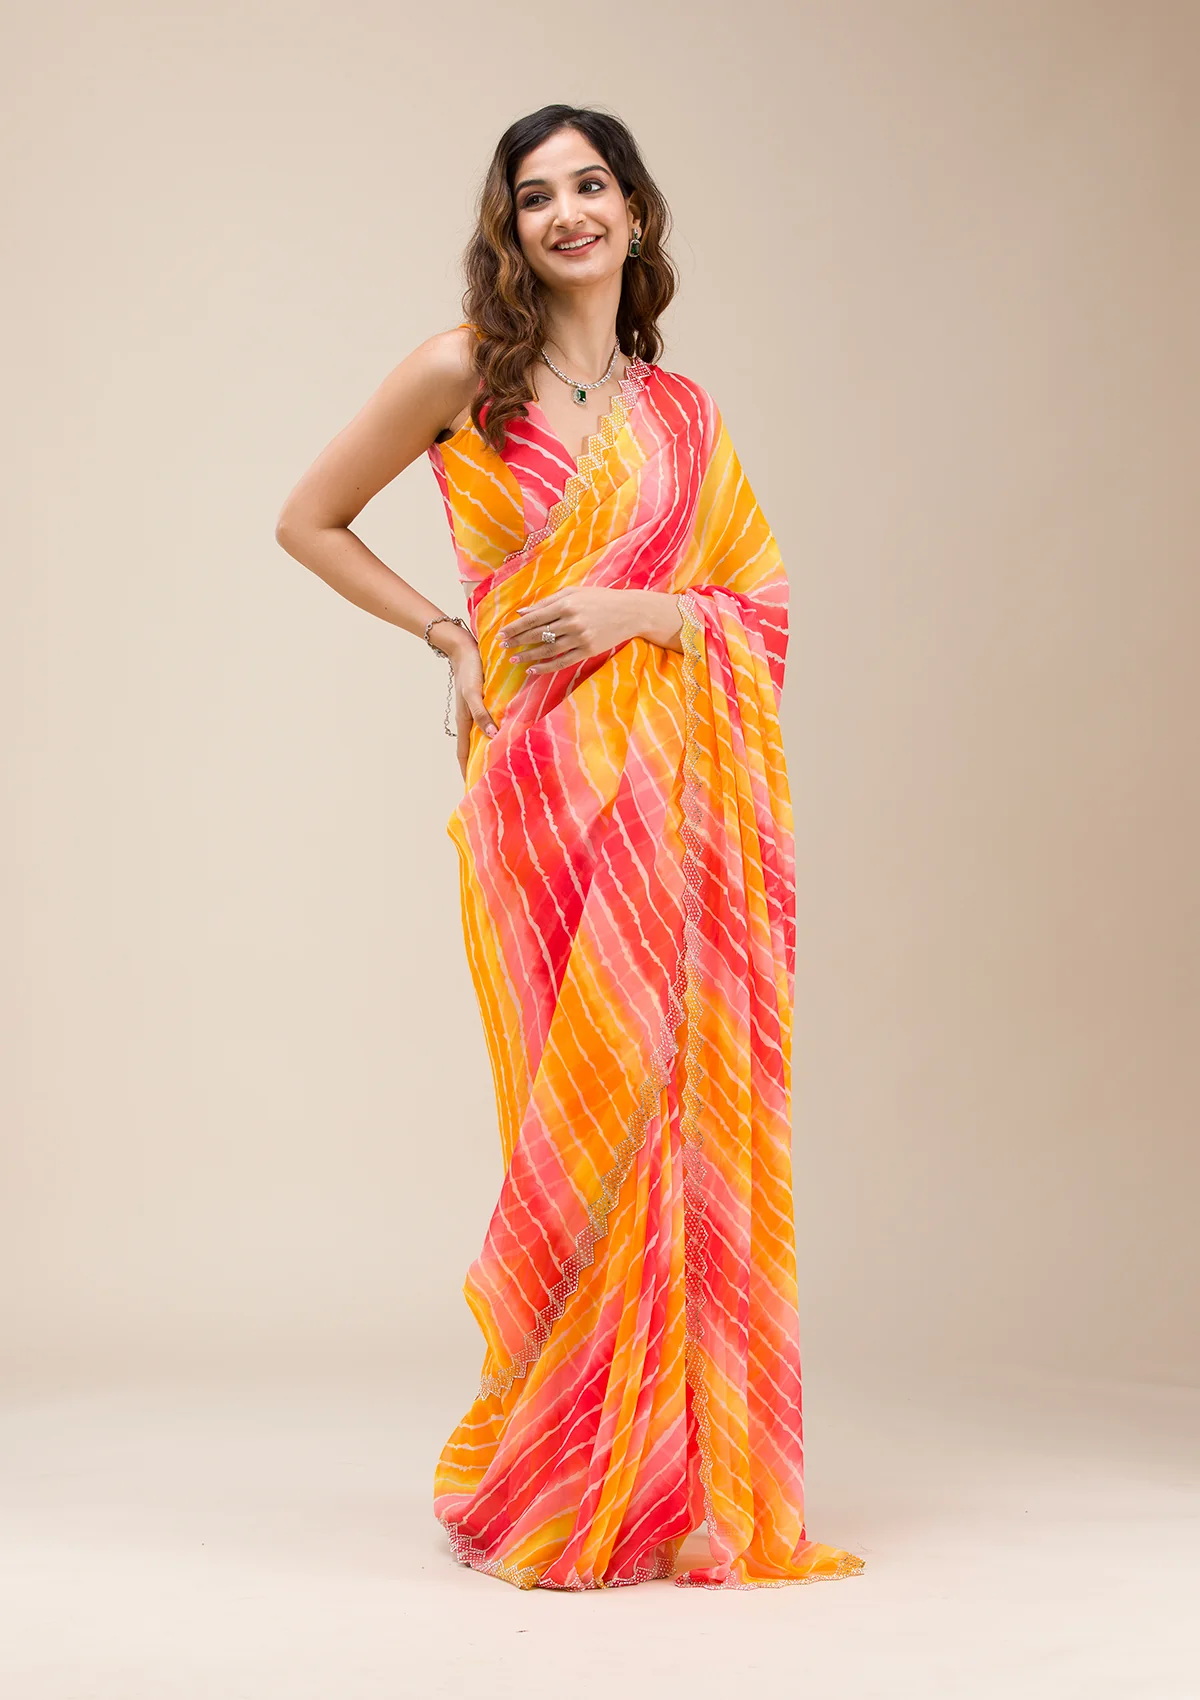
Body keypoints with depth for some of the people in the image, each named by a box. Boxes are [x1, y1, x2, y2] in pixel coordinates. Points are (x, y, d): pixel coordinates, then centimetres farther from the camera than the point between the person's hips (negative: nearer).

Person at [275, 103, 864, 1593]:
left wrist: (634, 607, -7)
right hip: (545, 781, -3)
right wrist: (450, 634, 2)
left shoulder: (679, 410, 15)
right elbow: (309, 520, 10)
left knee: (682, 1104, 0)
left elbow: (761, 600, 11)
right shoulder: (462, 373, 5)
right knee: (591, 1102, -5)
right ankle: (553, 1479, 11)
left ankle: (672, 1477, 12)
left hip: (679, 785, 3)